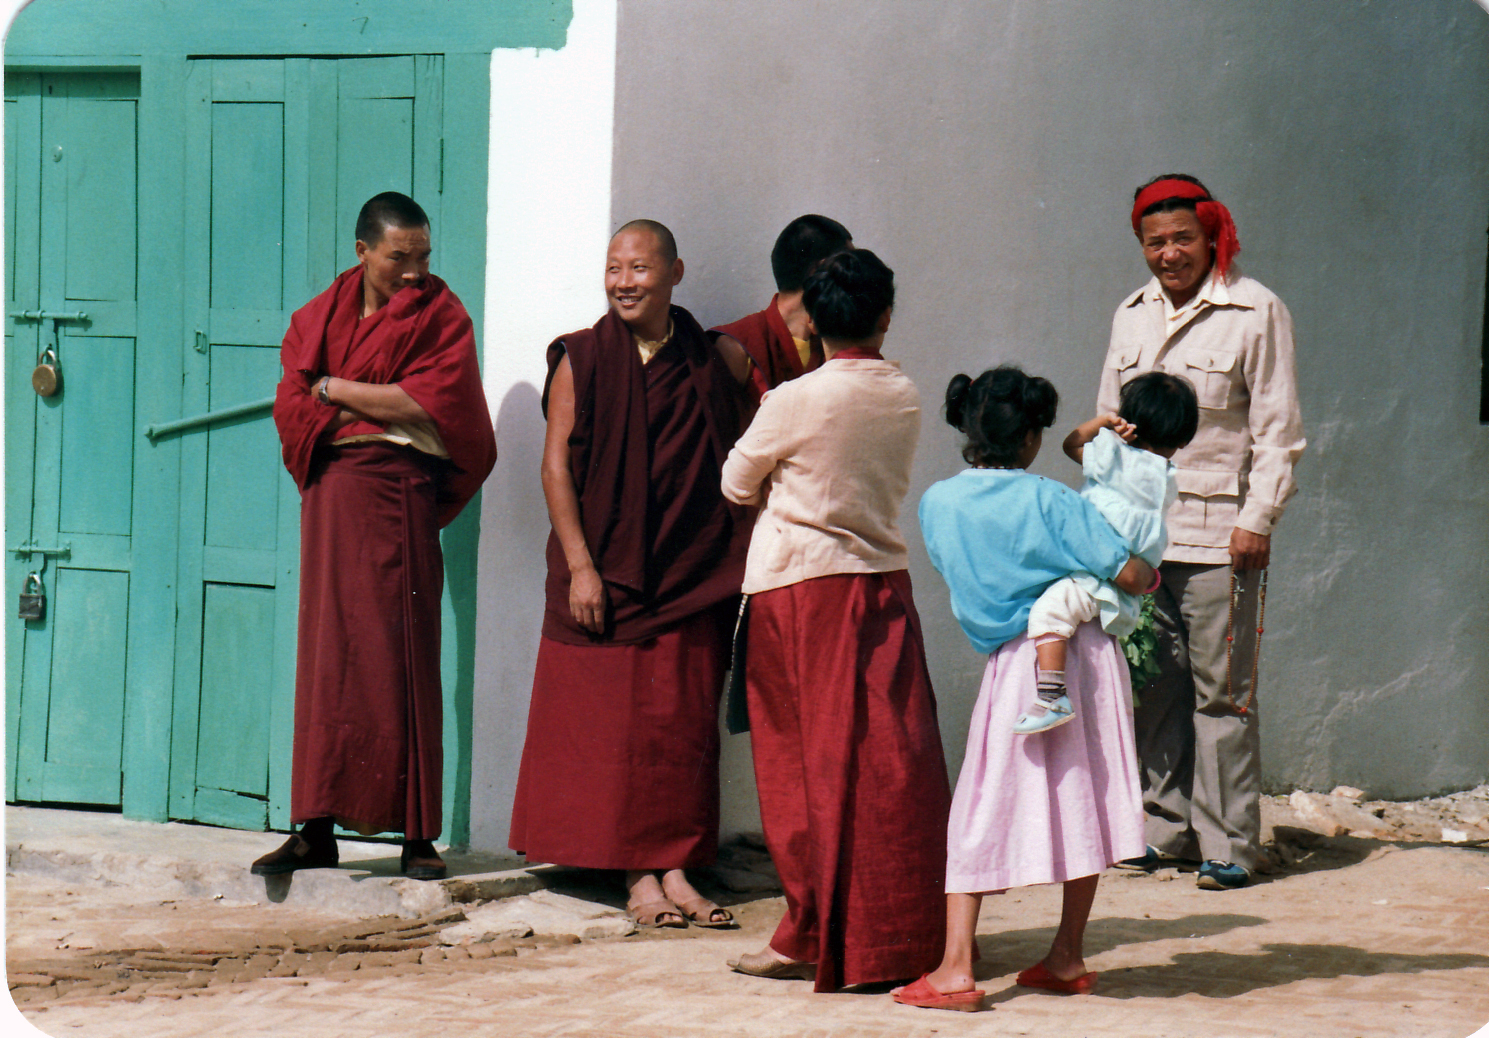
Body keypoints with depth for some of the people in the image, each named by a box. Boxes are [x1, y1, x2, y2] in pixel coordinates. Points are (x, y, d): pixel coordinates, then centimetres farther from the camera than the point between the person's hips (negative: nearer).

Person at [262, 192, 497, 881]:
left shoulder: (440, 315, 5)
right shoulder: (319, 317, 15)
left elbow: (430, 402, -9)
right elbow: (292, 406, 4)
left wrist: (335, 391, -3)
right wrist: (381, 408, -8)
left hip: (399, 494, -3)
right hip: (332, 494, 3)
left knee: (400, 658, -6)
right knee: (328, 656, 2)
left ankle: (417, 834, -4)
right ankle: (318, 830, 4)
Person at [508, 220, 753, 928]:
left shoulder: (710, 364, 6)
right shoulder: (581, 360, 0)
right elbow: (556, 465, -3)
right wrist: (579, 566, -11)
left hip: (689, 573, 2)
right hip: (605, 570, -2)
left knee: (685, 722, 1)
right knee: (614, 722, -2)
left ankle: (677, 869, 7)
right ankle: (640, 876, 3)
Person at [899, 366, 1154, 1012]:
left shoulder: (938, 504, 0)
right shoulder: (1048, 501, -8)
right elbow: (1130, 575, -10)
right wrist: (1149, 576, 14)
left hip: (1011, 663, 0)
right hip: (1084, 652, 0)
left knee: (980, 813, 3)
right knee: (1083, 801, 12)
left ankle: (956, 969, -6)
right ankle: (1068, 958, 19)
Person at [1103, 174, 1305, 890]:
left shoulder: (1255, 313, -3)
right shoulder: (1131, 316, 14)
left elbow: (1278, 429, -3)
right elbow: (1109, 423, 21)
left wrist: (1257, 520, -9)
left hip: (1217, 532, -5)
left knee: (1221, 690, -4)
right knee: (1155, 687, 7)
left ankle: (1228, 844, 2)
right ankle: (1167, 830, 16)